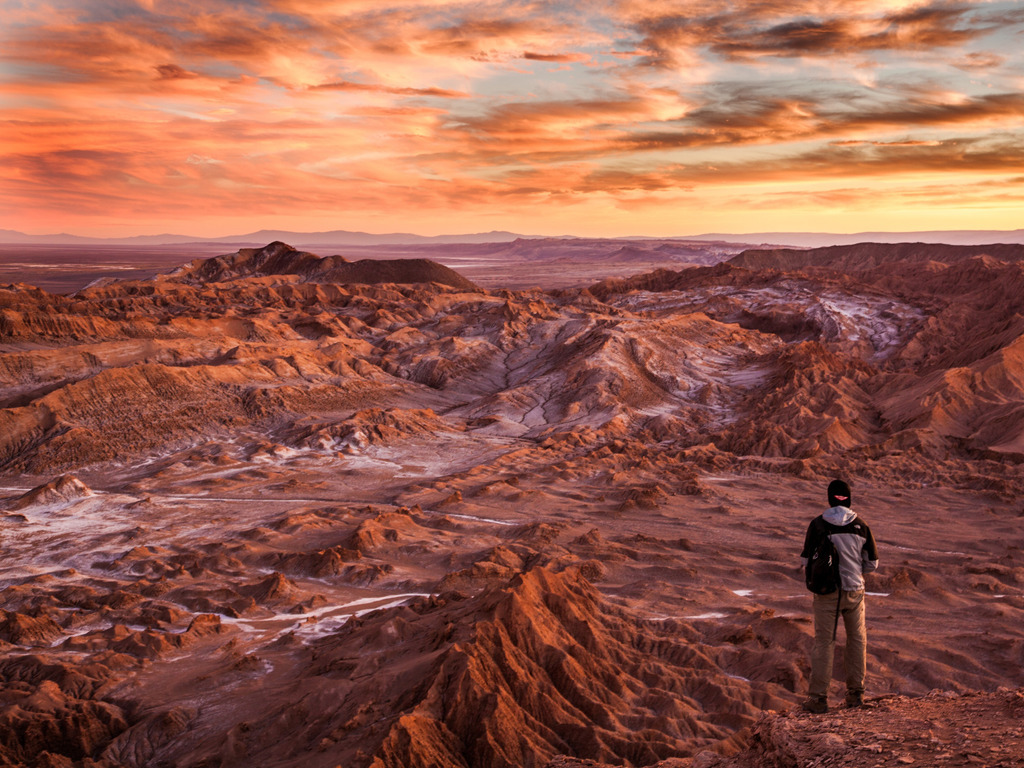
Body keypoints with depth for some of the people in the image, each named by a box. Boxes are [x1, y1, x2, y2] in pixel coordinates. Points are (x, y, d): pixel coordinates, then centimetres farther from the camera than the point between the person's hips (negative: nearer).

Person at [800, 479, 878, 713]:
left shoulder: (818, 524, -9)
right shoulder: (860, 526, -2)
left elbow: (807, 560, -6)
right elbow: (872, 563, 5)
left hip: (827, 591, -2)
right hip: (854, 590, 2)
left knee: (823, 643, 2)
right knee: (857, 640, 18)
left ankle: (818, 698, 3)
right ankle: (855, 693, 25)